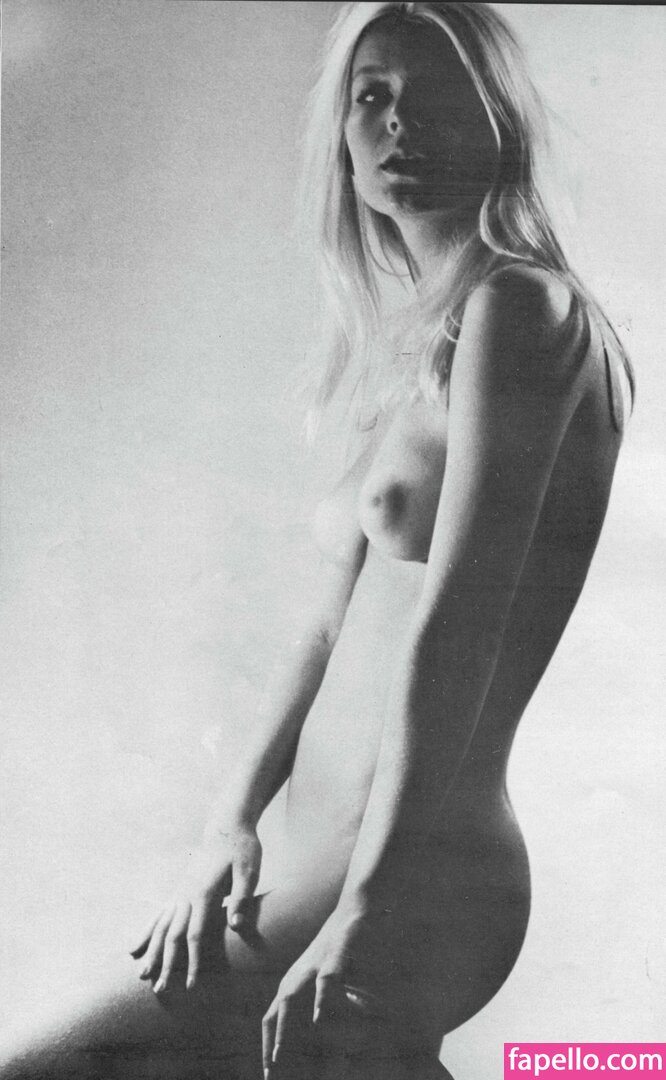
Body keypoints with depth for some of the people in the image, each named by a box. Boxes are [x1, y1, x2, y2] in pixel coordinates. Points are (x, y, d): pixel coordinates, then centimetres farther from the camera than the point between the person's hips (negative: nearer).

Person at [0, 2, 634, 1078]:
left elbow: (454, 625, -20)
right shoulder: (423, 345, 15)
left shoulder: (518, 304, -11)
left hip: (412, 889, -8)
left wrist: (366, 908, -21)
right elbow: (334, 621, 12)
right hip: (338, 870, 9)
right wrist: (231, 822, 4)